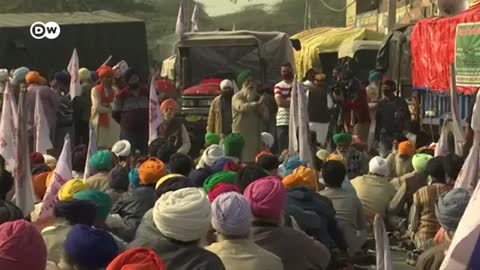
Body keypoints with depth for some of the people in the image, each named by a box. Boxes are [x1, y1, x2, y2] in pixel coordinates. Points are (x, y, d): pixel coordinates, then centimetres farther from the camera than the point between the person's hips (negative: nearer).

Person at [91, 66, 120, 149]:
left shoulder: (115, 90, 12)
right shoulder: (96, 90, 2)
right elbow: (97, 107, -9)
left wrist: (107, 105, -11)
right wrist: (110, 109, -4)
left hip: (113, 124, 3)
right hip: (100, 123, -3)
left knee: (113, 147, -2)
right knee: (100, 147, -6)